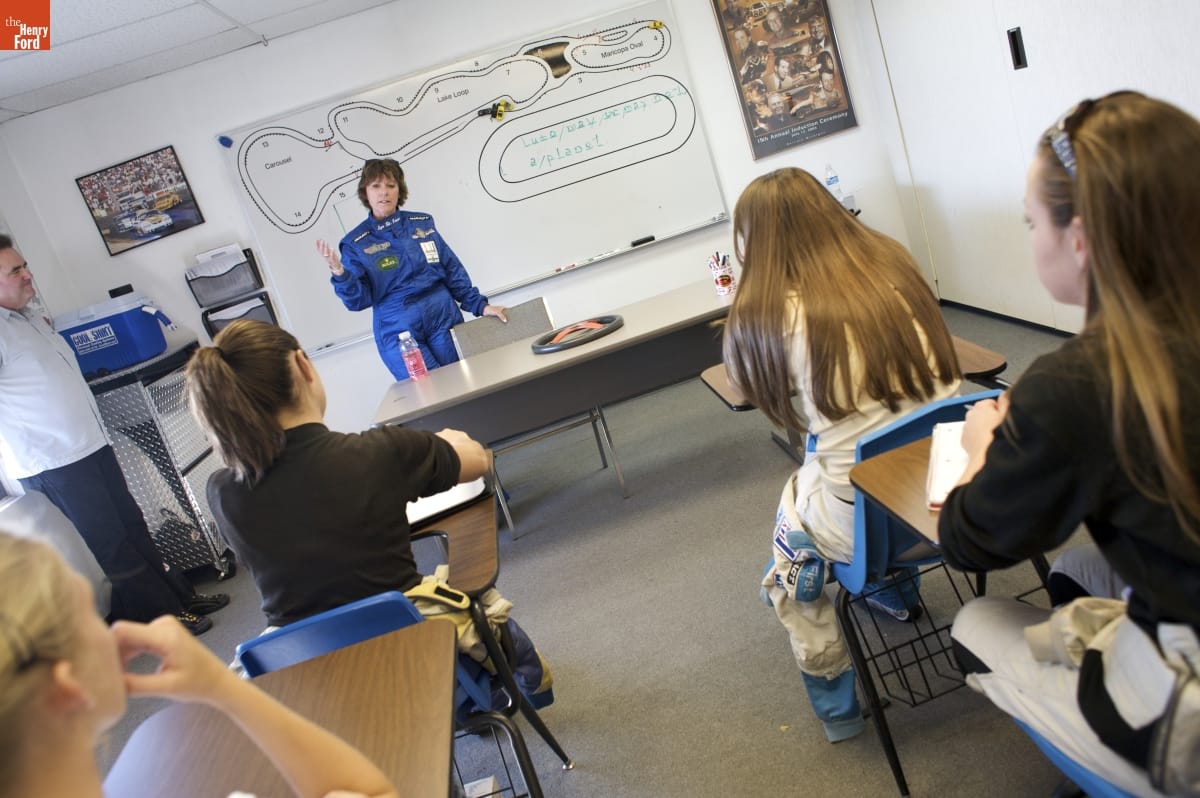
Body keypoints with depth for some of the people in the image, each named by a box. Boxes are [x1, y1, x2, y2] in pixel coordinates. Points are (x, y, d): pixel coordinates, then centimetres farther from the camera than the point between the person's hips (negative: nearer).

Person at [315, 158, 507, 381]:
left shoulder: (423, 223, 6)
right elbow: (359, 301, -5)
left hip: (444, 320, 3)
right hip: (399, 332, -2)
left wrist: (480, 305, 1)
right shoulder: (355, 243, 0)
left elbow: (453, 271, 8)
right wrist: (340, 274, -22)